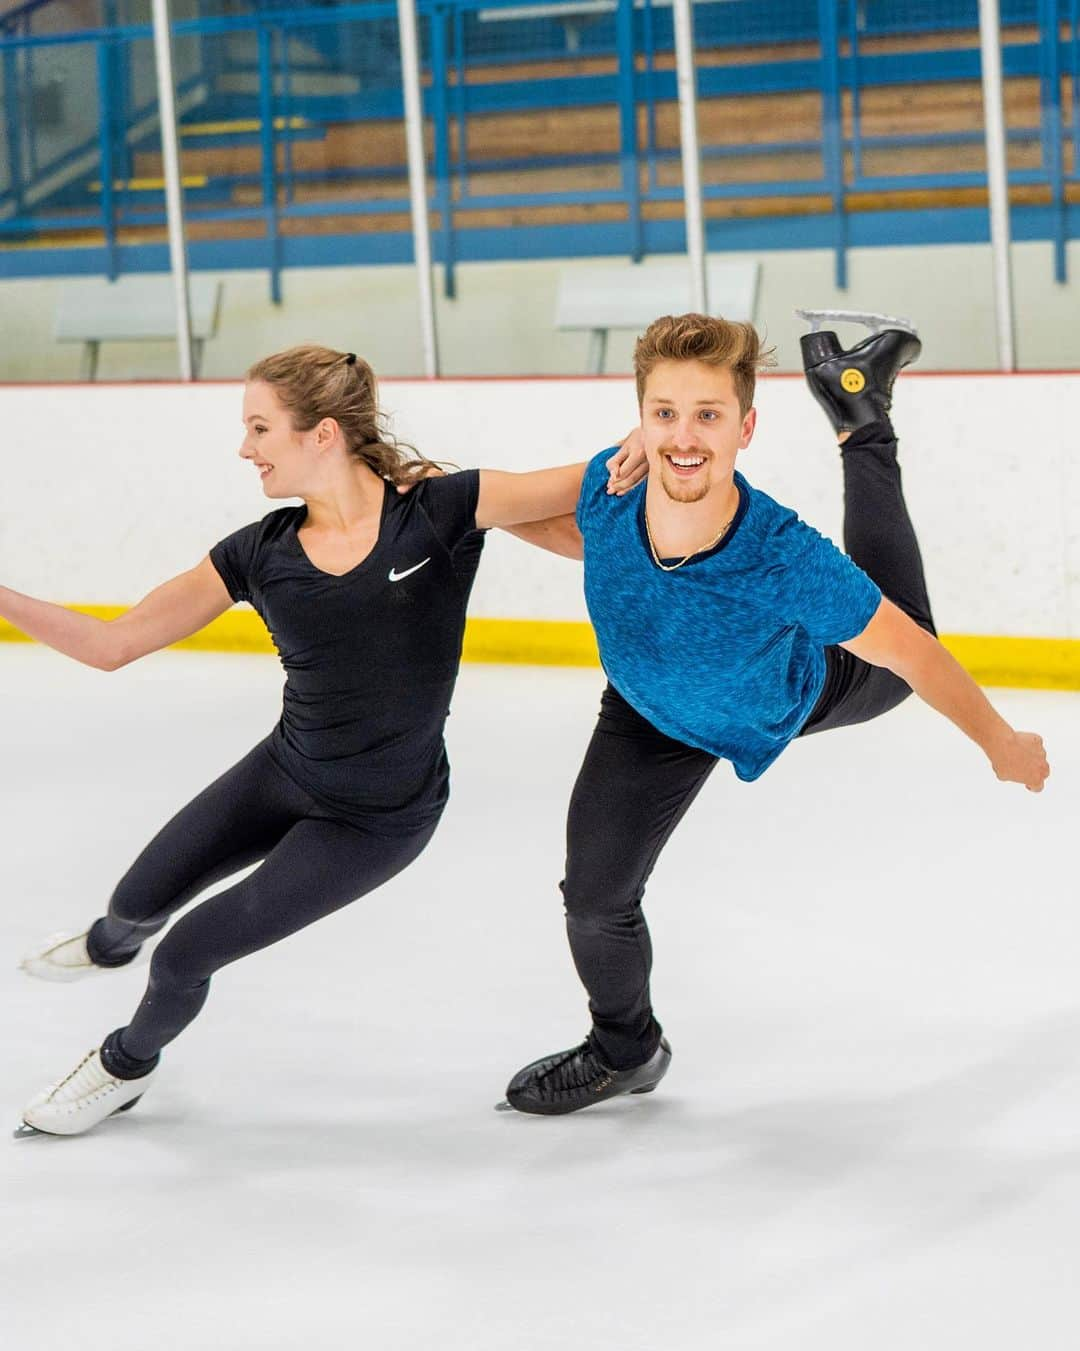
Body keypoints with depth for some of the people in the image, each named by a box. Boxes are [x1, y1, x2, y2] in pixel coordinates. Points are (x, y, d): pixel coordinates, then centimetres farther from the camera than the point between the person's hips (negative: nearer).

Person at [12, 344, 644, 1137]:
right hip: (284, 773, 4)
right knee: (139, 901, 17)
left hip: (379, 819, -4)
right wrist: (5, 599, -20)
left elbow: (592, 484, -20)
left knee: (186, 953, -2)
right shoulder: (261, 553, -9)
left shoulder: (438, 512, -21)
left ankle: (128, 1065, 34)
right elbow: (110, 644, -9)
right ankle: (111, 945, 59)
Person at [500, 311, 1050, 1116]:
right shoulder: (608, 487, -37)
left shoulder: (786, 561, -47)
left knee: (892, 671, 30)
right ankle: (624, 1051, 35)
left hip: (797, 690, -1)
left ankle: (862, 420, 39)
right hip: (658, 717, 2)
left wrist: (1004, 744, -17)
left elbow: (910, 651, -30)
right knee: (596, 897, 0)